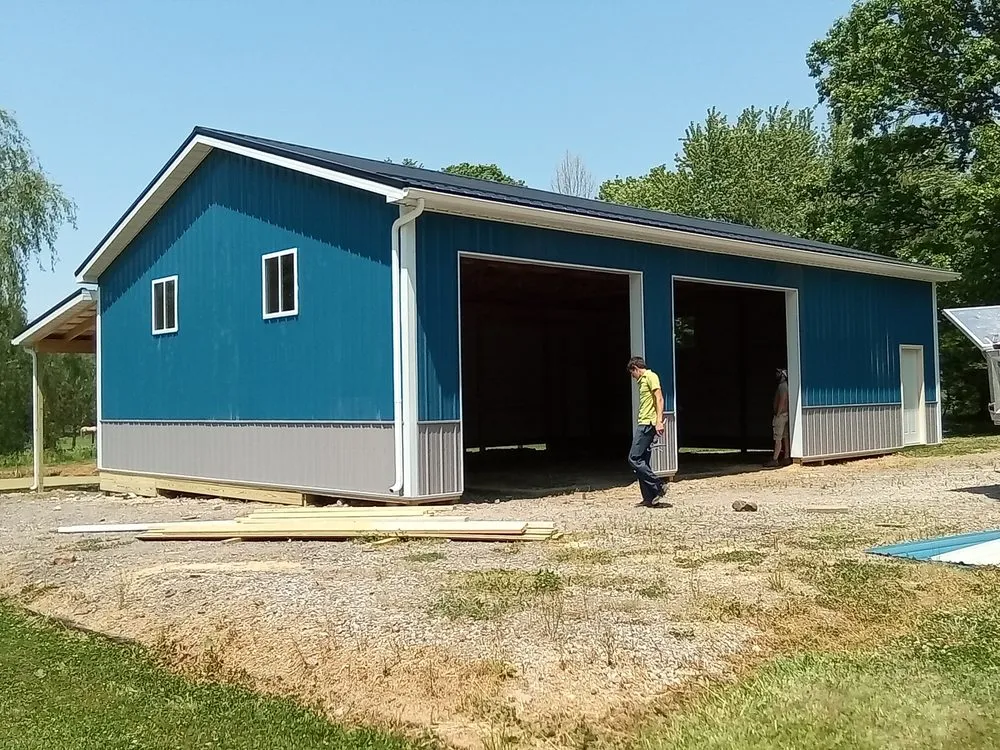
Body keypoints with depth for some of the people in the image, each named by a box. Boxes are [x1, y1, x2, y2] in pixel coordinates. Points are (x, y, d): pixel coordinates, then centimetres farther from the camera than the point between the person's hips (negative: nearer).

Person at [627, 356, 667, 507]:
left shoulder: (650, 376, -6)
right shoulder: (643, 381, 23)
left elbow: (659, 398, -15)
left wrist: (659, 421, -24)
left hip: (648, 424, -10)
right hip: (643, 424, 10)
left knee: (634, 459, -13)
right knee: (642, 462, 7)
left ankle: (658, 486, -9)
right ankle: (649, 498, 6)